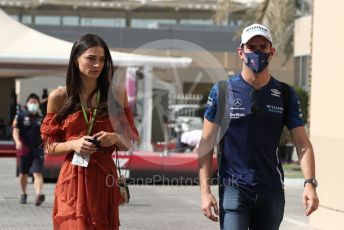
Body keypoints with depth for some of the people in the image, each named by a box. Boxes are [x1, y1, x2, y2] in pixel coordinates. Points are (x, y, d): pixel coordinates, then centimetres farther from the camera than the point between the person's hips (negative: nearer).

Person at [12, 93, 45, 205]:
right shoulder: (21, 116, 2)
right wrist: (17, 141, -23)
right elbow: (15, 131, -6)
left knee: (37, 173, -15)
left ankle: (38, 195, -30)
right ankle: (23, 194, 33)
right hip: (24, 149, 0)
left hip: (38, 150, 0)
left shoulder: (41, 118, 9)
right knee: (23, 173, 13)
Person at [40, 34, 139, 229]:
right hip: (73, 179, -1)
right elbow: (50, 147, 5)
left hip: (105, 179, 1)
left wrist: (115, 138, -11)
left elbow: (131, 142, 10)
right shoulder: (59, 97, 2)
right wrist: (73, 144, -13)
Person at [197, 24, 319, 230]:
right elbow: (207, 144, 0)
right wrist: (205, 190, -9)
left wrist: (310, 183, -13)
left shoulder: (285, 95, 5)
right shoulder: (222, 91, 0)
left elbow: (303, 144, 2)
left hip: (272, 190, 3)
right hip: (233, 189, -2)